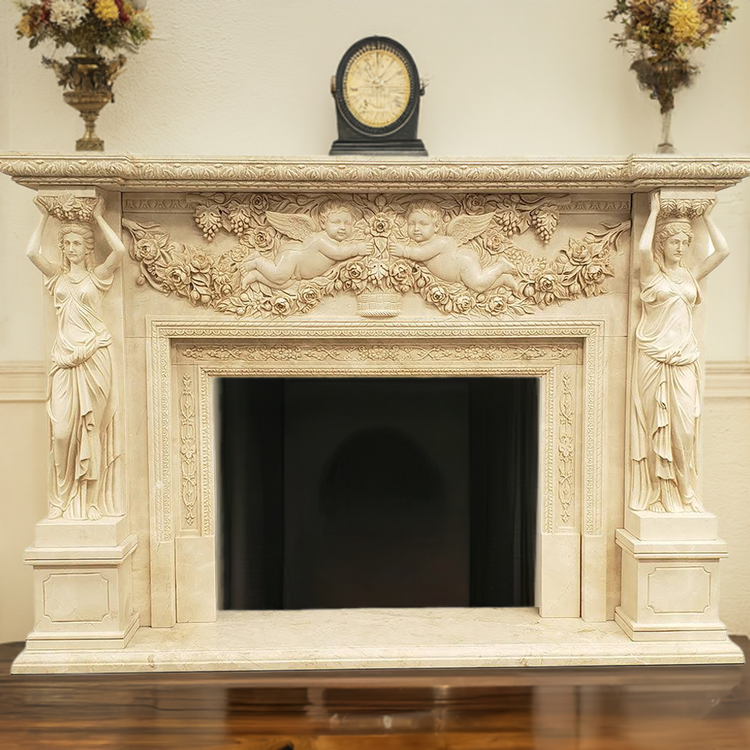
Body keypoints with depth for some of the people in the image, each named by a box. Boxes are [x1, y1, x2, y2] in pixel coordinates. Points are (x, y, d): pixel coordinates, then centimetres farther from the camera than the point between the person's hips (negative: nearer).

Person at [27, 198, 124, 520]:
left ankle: (90, 499, 9)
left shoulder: (97, 275, 6)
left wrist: (98, 217, 0)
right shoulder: (57, 275, 13)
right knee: (62, 430, -6)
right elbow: (32, 252, -3)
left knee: (91, 428, 0)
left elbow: (119, 249, -11)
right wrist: (44, 216, 6)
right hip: (64, 359, 2)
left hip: (94, 357, -2)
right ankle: (63, 499, 8)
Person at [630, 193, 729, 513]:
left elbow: (722, 251, 7)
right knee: (656, 427, 1)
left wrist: (707, 217, 13)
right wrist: (654, 212, -4)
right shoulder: (652, 273, 3)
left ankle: (684, 493, 9)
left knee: (684, 427, -2)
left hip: (684, 360, 3)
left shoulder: (690, 275, 15)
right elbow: (643, 248, -16)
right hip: (654, 359, -3)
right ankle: (657, 494, 8)